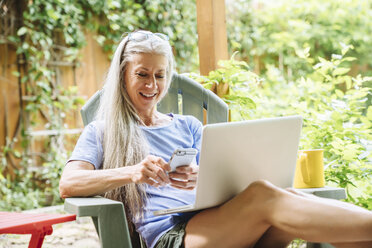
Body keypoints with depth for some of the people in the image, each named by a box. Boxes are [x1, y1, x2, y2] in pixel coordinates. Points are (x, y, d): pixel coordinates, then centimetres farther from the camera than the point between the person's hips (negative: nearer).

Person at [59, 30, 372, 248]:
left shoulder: (188, 126, 27)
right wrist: (132, 173, -20)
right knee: (263, 195, -31)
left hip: (213, 220, 5)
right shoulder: (102, 132, 16)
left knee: (289, 197, -29)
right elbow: (68, 184, -2)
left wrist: (202, 179, -13)